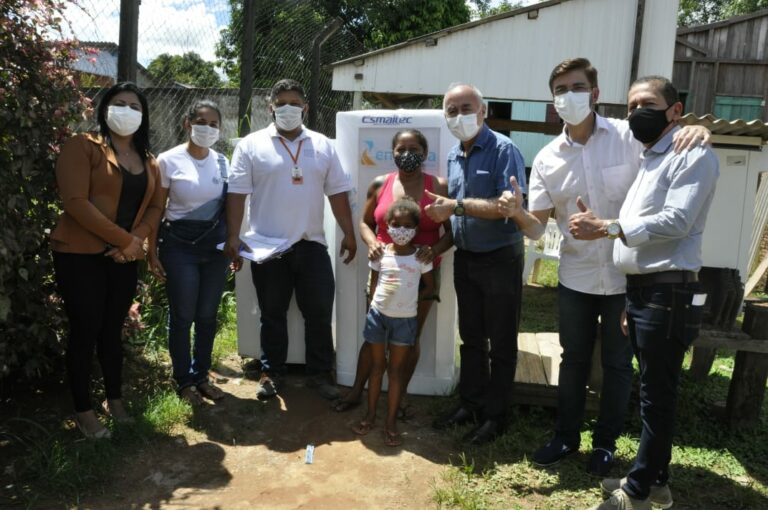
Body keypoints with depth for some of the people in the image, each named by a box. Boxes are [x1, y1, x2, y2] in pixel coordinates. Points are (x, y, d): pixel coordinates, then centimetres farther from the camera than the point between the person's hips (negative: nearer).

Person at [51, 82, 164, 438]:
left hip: (124, 259, 5)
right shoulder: (82, 147, -7)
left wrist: (137, 240, -10)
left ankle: (114, 399, 28)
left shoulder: (148, 161, 12)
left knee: (113, 329, 14)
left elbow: (155, 206, 9)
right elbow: (75, 202, -17)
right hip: (80, 255, -5)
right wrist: (124, 240, -18)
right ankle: (83, 410, 17)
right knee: (85, 331, 2)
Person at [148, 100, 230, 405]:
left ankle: (201, 376, 26)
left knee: (207, 316, 10)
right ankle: (184, 380, 21)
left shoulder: (222, 162, 6)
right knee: (182, 316, 4)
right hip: (180, 246, -3)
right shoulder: (168, 161, -5)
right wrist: (152, 252, -5)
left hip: (215, 245, 4)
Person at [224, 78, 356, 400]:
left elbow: (338, 192, 8)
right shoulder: (251, 145, 0)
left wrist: (349, 234, 4)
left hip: (312, 244, 2)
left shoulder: (323, 146, 9)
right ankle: (270, 372, 25)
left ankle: (320, 373, 20)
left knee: (319, 312, 6)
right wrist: (233, 237, -9)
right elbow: (237, 193, -3)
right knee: (272, 314, 10)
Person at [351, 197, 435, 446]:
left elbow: (429, 287, 3)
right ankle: (370, 415, 26)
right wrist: (376, 305, -1)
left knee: (396, 370, 8)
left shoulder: (421, 257, -7)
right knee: (377, 366, 14)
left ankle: (391, 422, 16)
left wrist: (408, 300, -4)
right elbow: (374, 283, 7)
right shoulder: (380, 254, -4)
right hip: (378, 315, 1)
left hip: (405, 319, -1)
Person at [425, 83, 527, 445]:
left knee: (501, 343, 7)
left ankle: (495, 416, 21)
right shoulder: (453, 156, 9)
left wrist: (458, 206, -24)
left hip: (500, 259, -7)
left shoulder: (503, 150, -13)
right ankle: (471, 404, 32)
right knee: (471, 338, 17)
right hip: (465, 258, 7)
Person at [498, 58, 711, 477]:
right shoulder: (547, 159, -1)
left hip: (627, 277, -2)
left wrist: (697, 131, -27)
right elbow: (536, 227, -3)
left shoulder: (630, 136, -9)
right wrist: (517, 212, -25)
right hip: (576, 278, 2)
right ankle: (566, 437, 36)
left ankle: (606, 443, 34)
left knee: (618, 365, 13)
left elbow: (679, 144, -3)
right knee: (573, 360, 17)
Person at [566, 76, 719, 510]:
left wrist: (605, 228, -20)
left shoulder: (694, 156, -8)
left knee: (658, 396, 1)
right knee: (654, 393, 16)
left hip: (669, 293, -9)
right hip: (640, 290, 9)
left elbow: (676, 221, -20)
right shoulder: (647, 159, 20)